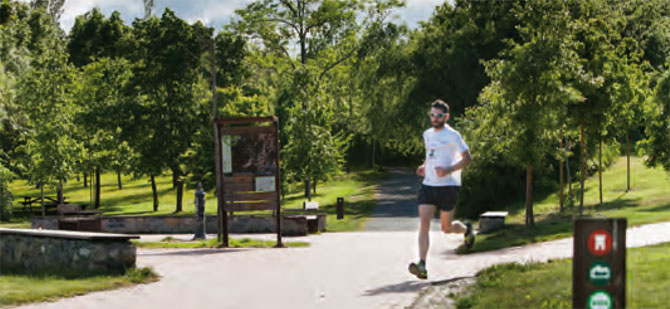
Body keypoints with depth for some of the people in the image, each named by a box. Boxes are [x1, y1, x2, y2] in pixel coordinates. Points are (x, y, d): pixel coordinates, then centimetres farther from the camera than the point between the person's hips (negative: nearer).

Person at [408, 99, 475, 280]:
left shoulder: (452, 136, -7)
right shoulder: (427, 135, 13)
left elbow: (467, 159, -7)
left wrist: (448, 170, -21)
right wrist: (424, 167, 9)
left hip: (448, 186, -5)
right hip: (428, 185, 5)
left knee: (446, 228, 7)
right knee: (424, 223, -13)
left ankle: (466, 230, 43)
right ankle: (422, 266, -21)